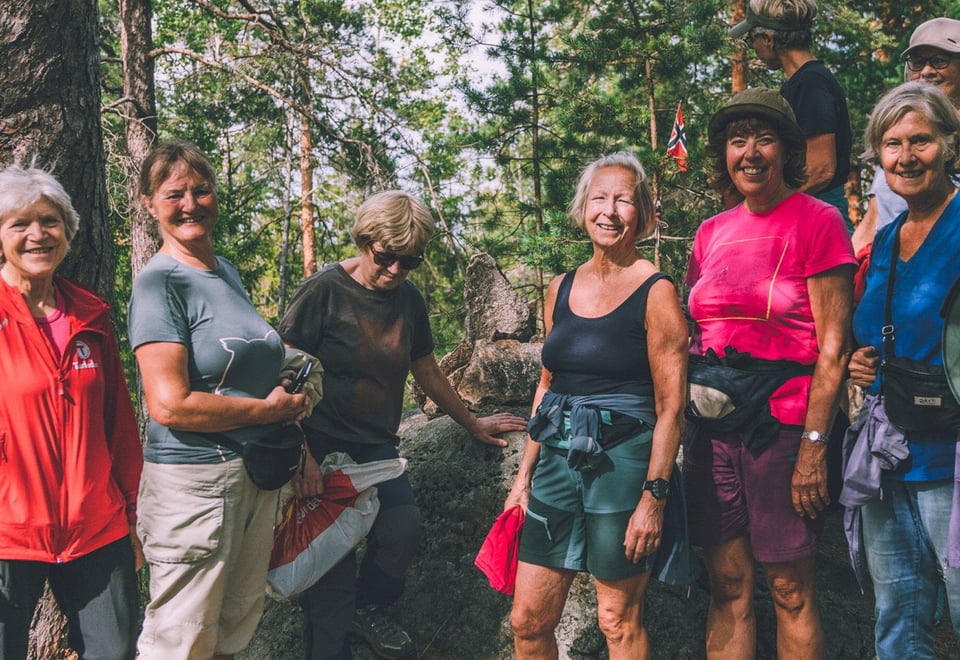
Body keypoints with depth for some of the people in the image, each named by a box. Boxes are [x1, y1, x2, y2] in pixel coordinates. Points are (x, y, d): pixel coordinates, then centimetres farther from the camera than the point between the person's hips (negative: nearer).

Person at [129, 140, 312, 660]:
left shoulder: (227, 271, 11)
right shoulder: (159, 282, -13)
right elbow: (170, 405, -21)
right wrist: (270, 409, -12)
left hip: (258, 475, 8)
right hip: (193, 481, -8)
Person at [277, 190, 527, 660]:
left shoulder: (409, 300, 8)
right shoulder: (325, 290, -9)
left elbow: (427, 373, 23)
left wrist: (472, 423, 31)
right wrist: (300, 454, -18)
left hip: (377, 445, 5)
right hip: (321, 445, -5)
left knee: (402, 527, -16)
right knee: (333, 565, -8)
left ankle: (368, 607, 14)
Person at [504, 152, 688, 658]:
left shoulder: (655, 293, -7)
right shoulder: (561, 289, 9)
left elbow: (671, 407, -9)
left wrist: (654, 497, -15)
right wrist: (524, 475, 14)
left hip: (622, 465, -5)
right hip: (557, 460, 6)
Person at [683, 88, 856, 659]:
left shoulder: (817, 220, -4)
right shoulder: (712, 232, 12)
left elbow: (834, 347, -9)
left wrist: (814, 446, -15)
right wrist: (682, 428, 10)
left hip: (782, 424, -5)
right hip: (712, 427, 5)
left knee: (790, 591, 4)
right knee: (728, 587, 10)